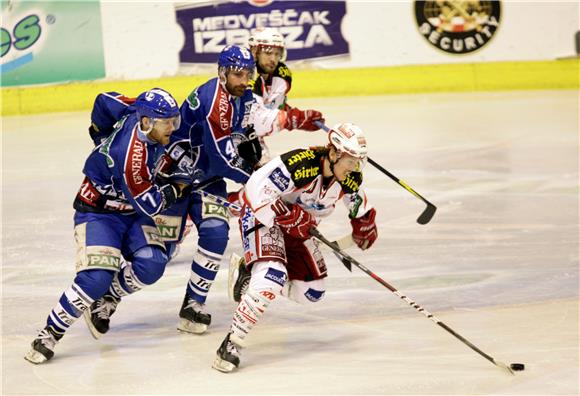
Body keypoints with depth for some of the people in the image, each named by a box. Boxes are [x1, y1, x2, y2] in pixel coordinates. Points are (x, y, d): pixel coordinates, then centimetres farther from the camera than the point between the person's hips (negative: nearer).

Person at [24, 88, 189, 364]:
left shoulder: (143, 116, -11)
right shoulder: (130, 155, -33)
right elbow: (149, 204, -24)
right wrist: (178, 187, -9)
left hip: (131, 210, 8)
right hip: (98, 213, -8)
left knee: (151, 265, -15)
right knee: (97, 276, -25)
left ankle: (106, 300, 12)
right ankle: (50, 334, -13)